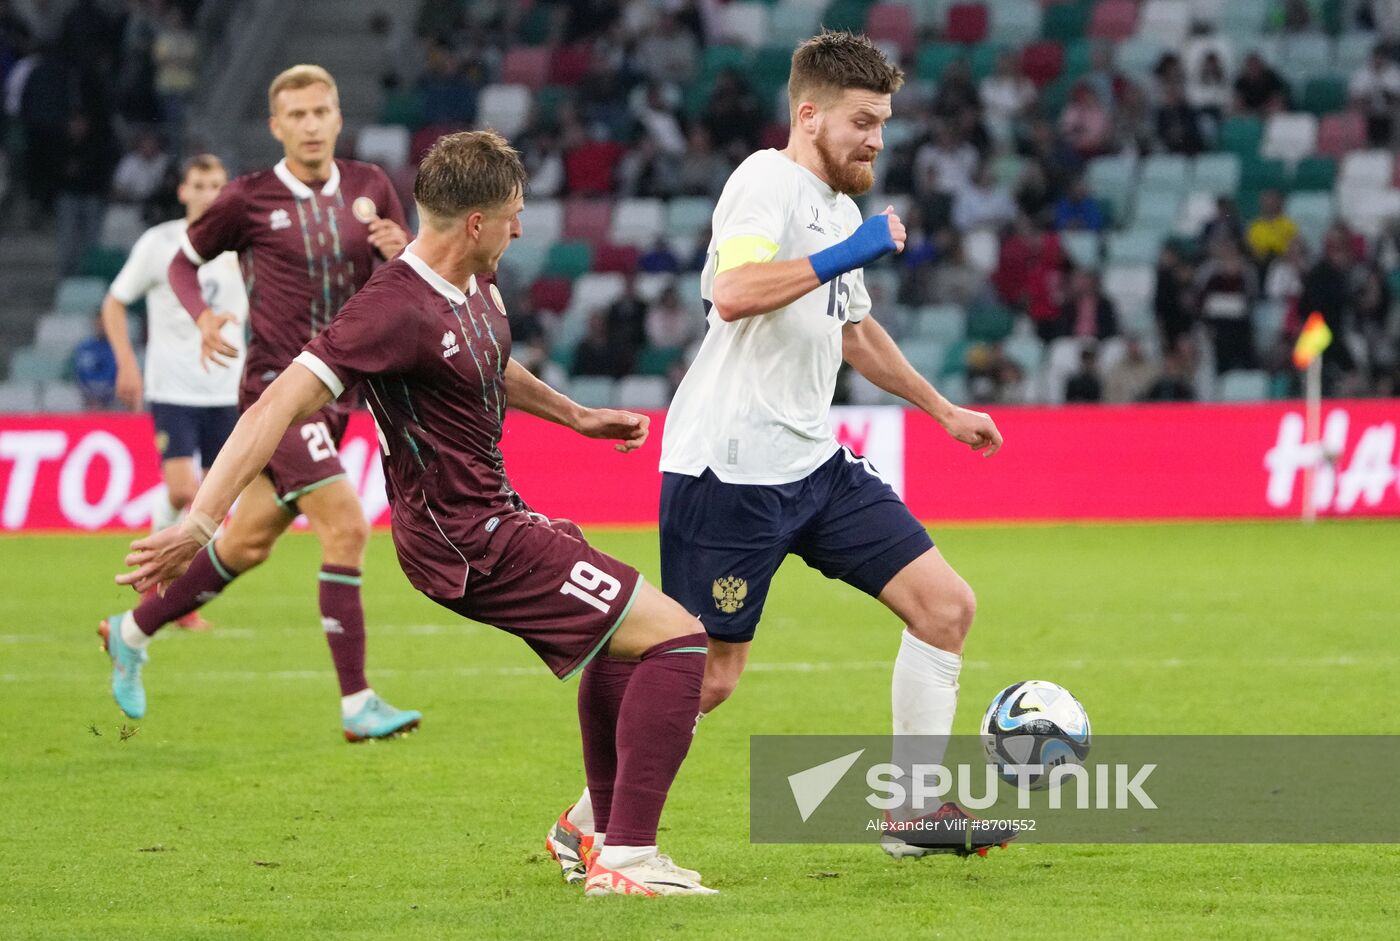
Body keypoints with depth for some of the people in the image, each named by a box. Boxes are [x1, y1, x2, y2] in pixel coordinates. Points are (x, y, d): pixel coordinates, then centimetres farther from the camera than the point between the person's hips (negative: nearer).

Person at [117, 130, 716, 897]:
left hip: (497, 515, 10)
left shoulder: (473, 286, 4)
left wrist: (577, 417, 37)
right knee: (676, 638, -14)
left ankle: (603, 836, 46)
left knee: (618, 645, 32)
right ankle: (626, 860, -14)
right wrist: (199, 523, -34)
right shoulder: (398, 309, -25)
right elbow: (279, 406, -28)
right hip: (471, 544, -10)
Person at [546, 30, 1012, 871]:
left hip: (813, 462, 9)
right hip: (731, 466, -9)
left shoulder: (840, 210, 17)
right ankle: (586, 825, 13)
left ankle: (917, 814, 8)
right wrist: (845, 256, -26)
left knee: (946, 606, 0)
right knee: (708, 677, -4)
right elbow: (733, 293, -31)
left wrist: (942, 409, 39)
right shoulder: (769, 181, -12)